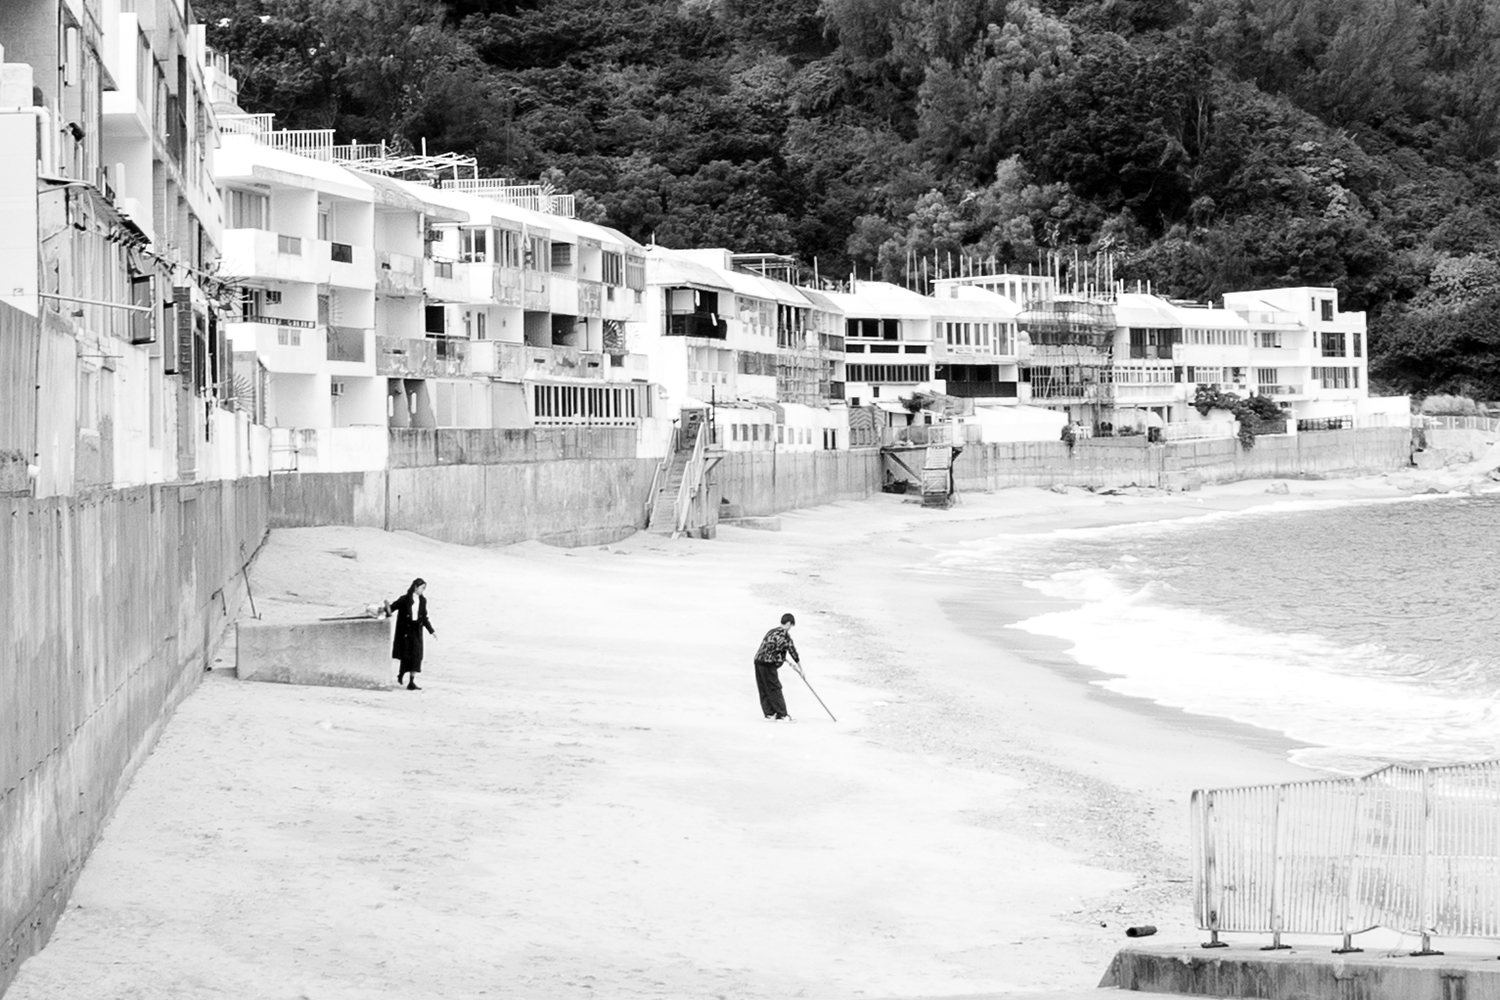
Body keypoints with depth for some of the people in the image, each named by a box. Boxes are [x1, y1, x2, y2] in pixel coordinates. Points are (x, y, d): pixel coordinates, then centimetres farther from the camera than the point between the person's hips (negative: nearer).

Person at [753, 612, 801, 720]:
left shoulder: (772, 632, 17)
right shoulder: (785, 635, -7)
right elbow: (793, 652, -1)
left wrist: (787, 661, 33)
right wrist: (801, 669, 9)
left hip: (758, 661, 8)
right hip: (768, 664, -8)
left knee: (764, 690, 12)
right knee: (775, 689, -2)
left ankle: (769, 713, 18)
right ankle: (782, 714, 1)